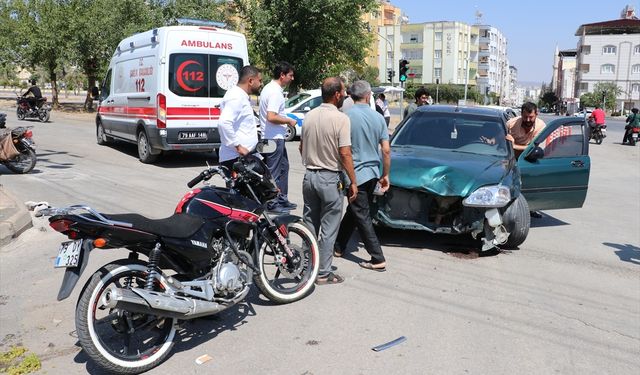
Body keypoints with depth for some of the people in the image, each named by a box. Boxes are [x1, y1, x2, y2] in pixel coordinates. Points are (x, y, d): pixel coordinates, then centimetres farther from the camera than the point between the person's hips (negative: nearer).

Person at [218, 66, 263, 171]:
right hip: (235, 158, -11)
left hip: (244, 156, 11)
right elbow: (224, 123, -29)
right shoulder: (236, 97, -16)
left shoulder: (243, 96, 18)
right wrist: (238, 146, -25)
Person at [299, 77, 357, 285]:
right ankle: (323, 273, 9)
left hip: (309, 176, 6)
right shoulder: (340, 119, -14)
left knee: (309, 225, 15)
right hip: (330, 178, -6)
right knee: (328, 229, 3)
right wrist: (353, 182, -10)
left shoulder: (309, 116, 6)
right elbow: (345, 154, -17)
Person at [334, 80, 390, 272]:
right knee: (352, 211, 19)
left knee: (362, 217, 1)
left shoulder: (346, 117, -13)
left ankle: (378, 259, 3)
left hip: (355, 174, -6)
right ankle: (338, 246, 33)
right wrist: (385, 175, 12)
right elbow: (386, 150, 1)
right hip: (373, 173, 6)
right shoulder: (378, 117, 1)